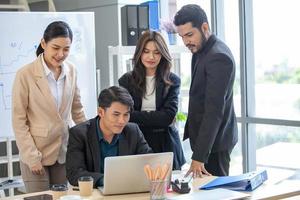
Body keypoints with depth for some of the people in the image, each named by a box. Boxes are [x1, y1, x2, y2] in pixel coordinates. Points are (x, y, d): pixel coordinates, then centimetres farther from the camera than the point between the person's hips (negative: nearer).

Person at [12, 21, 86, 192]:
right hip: (35, 153, -4)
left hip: (64, 152, 4)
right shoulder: (26, 74, -13)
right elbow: (19, 120, -10)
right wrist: (32, 157, -13)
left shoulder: (71, 71, 0)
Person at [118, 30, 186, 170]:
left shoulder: (172, 81, 3)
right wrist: (154, 118, -13)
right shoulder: (126, 81, 5)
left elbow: (168, 116, -7)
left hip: (165, 145, 0)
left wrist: (133, 116, -11)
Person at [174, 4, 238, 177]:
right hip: (203, 135, 9)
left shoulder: (218, 57, -22)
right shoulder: (202, 50, 8)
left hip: (213, 140, -9)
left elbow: (214, 110, -26)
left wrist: (199, 157, -28)